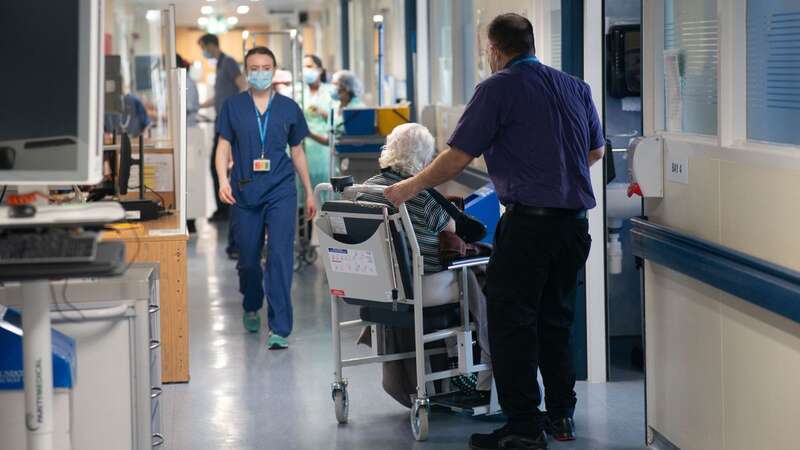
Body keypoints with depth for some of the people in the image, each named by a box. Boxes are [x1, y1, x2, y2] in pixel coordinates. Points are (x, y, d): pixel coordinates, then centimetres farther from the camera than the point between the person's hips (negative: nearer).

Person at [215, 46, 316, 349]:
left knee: (280, 256, -12)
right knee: (248, 258, 10)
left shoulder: (289, 108, 6)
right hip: (245, 193, 1)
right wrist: (223, 181, -14)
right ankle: (251, 308, 39)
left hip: (281, 191, -1)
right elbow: (224, 147, 3)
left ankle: (279, 329, -11)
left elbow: (297, 152, 13)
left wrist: (309, 193, 15)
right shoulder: (233, 106, 4)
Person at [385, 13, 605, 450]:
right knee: (555, 317, 18)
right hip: (575, 220, 7)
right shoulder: (575, 87, 13)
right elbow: (596, 150, 23)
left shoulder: (498, 89, -6)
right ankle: (561, 415, 23)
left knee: (512, 320, -2)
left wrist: (410, 187, 4)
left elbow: (457, 156, -8)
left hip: (529, 218, -7)